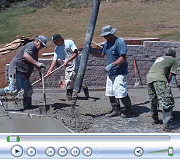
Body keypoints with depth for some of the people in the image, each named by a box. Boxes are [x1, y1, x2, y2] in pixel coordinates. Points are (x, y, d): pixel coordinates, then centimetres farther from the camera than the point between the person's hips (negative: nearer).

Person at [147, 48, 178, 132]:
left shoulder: (160, 58, 35)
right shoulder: (174, 60, 18)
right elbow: (170, 75, 9)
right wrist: (167, 84, 21)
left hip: (149, 77, 7)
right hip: (159, 78, -7)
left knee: (153, 101, 22)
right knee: (168, 102, -5)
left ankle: (155, 119, 34)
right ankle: (167, 125, -11)